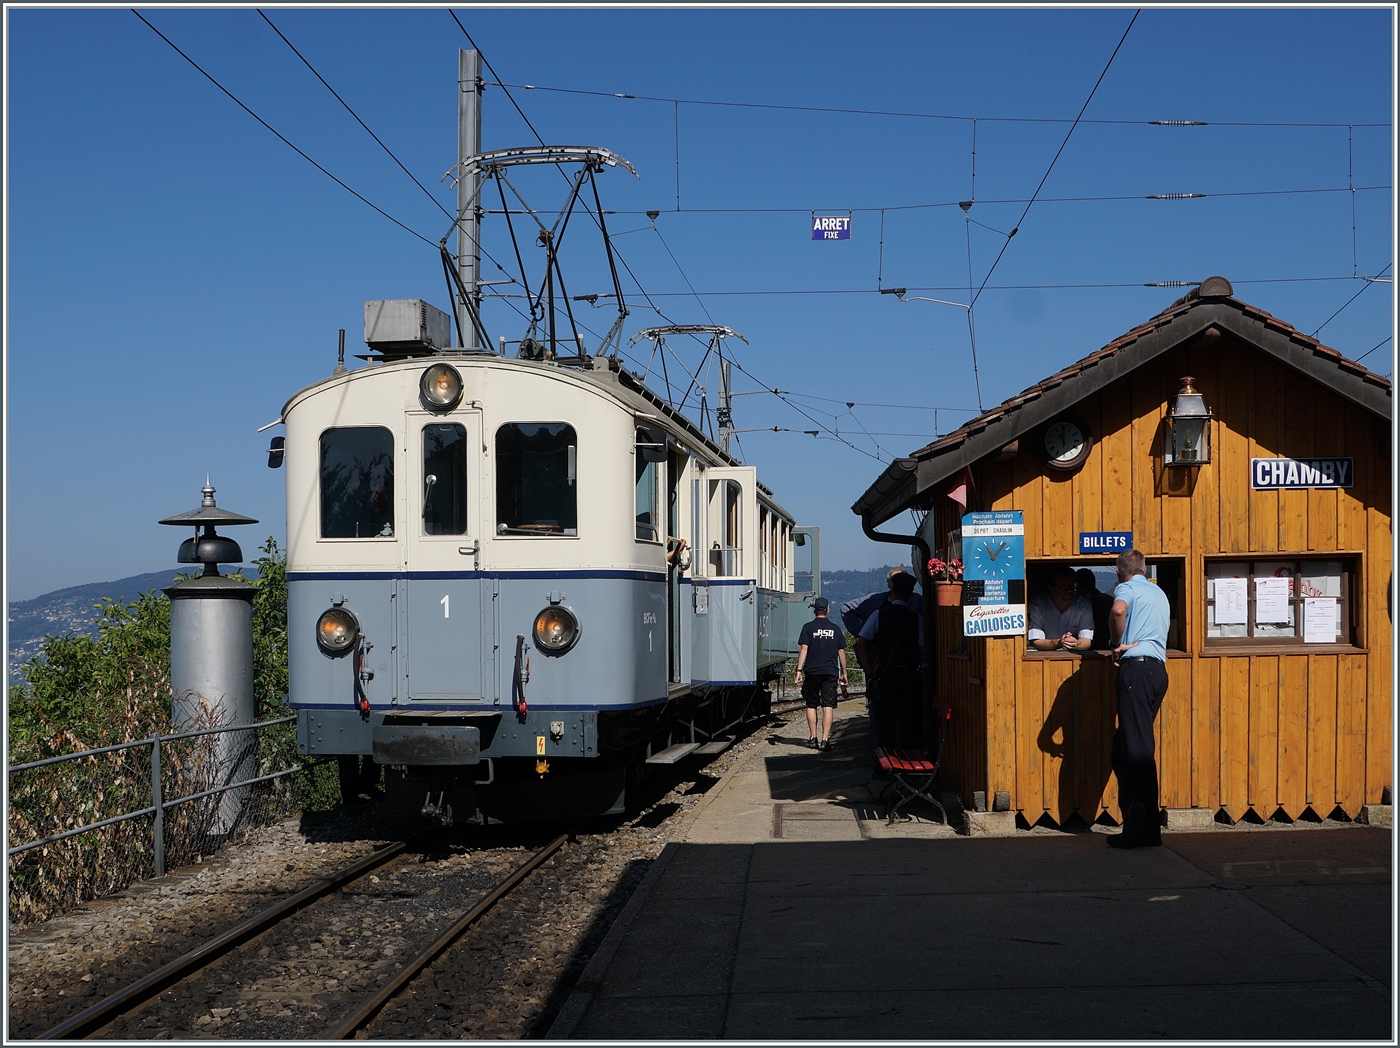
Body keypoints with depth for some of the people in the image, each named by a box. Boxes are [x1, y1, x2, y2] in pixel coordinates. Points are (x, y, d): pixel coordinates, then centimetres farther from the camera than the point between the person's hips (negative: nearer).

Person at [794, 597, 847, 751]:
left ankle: (813, 738, 14)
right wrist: (843, 672, 17)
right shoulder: (835, 629, 7)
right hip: (830, 673, 1)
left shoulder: (808, 627, 0)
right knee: (828, 706, -3)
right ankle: (825, 740, -12)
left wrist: (799, 670, -7)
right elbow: (841, 652, 10)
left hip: (812, 672, -1)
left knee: (811, 705, 12)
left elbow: (803, 649, -8)